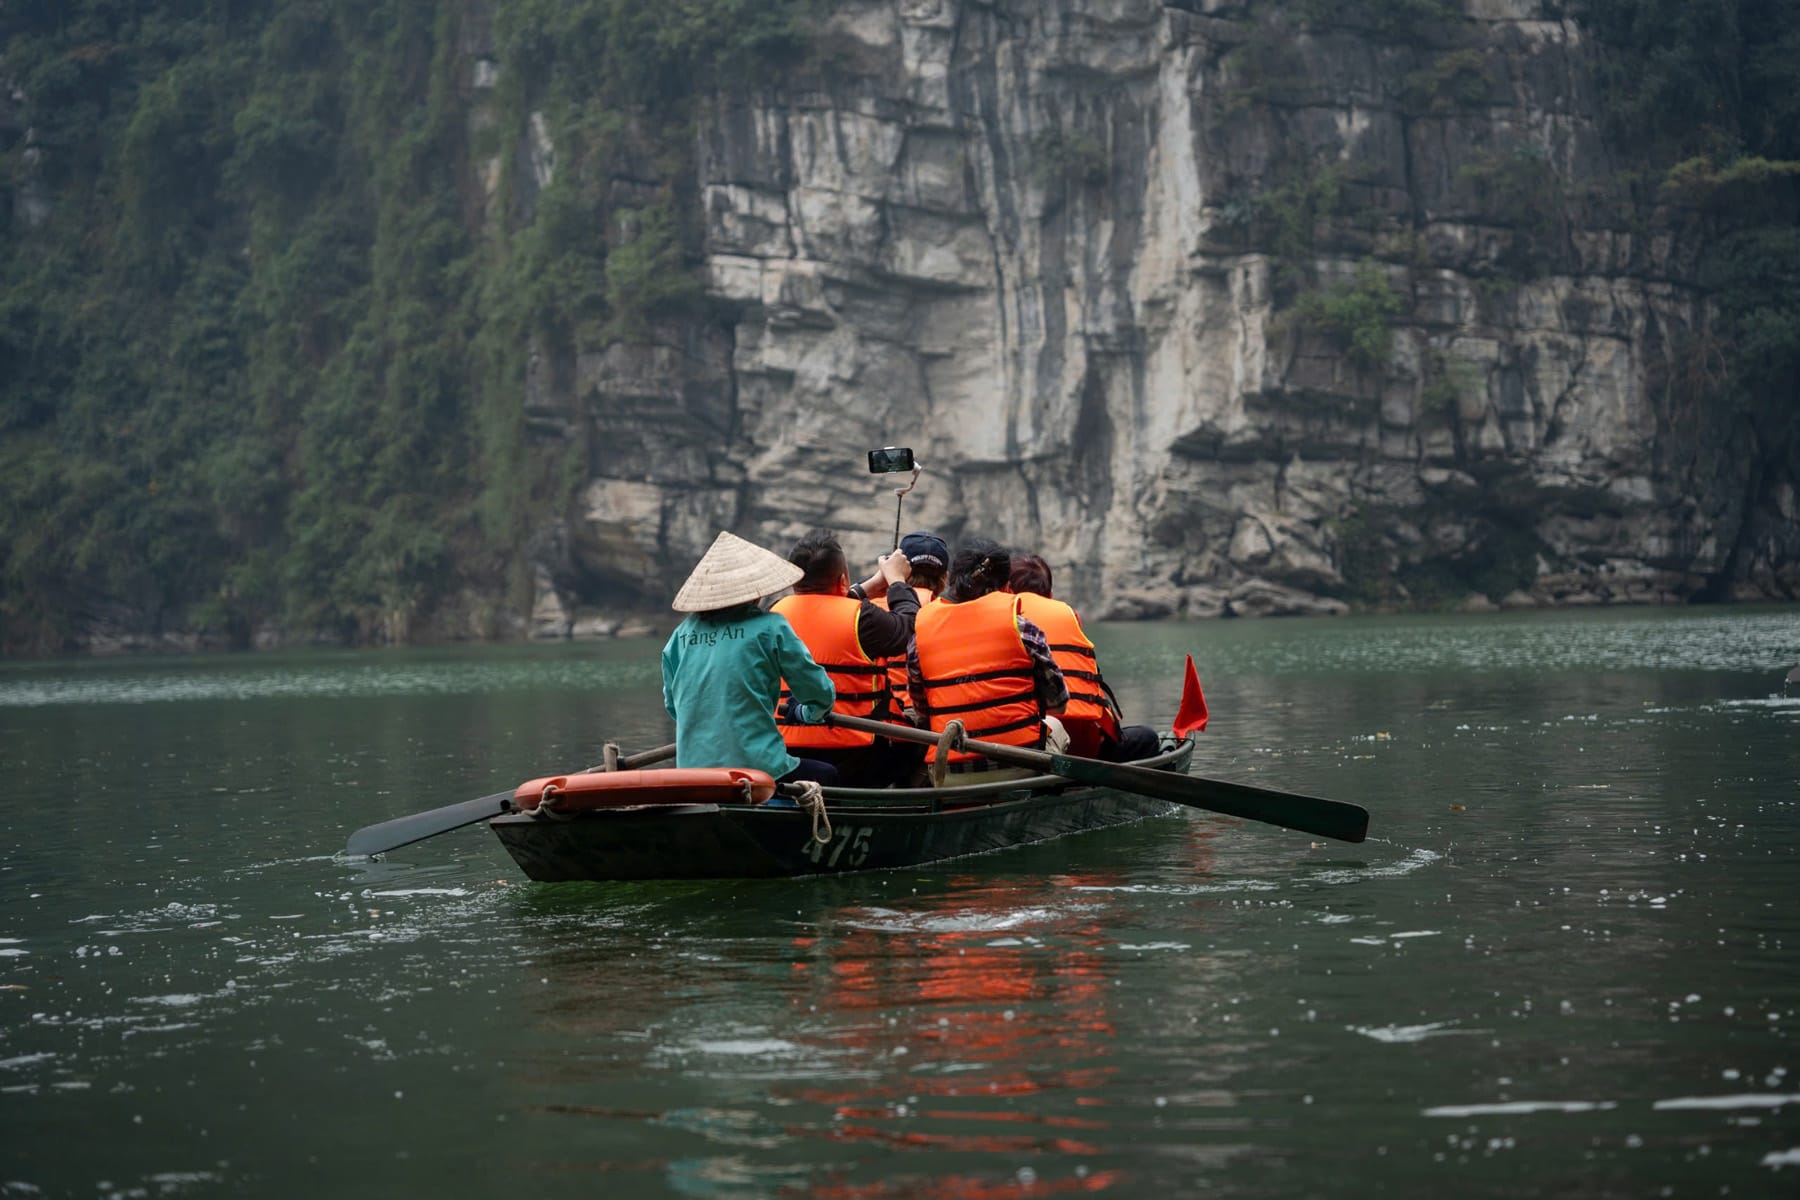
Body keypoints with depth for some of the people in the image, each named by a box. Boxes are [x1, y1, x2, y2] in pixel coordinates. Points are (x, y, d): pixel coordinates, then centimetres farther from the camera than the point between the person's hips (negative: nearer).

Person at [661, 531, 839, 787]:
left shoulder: (682, 634, 8)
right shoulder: (770, 627, -5)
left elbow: (672, 705, 18)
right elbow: (821, 694, 1)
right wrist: (802, 713, 24)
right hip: (758, 767, -5)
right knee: (828, 775, 21)